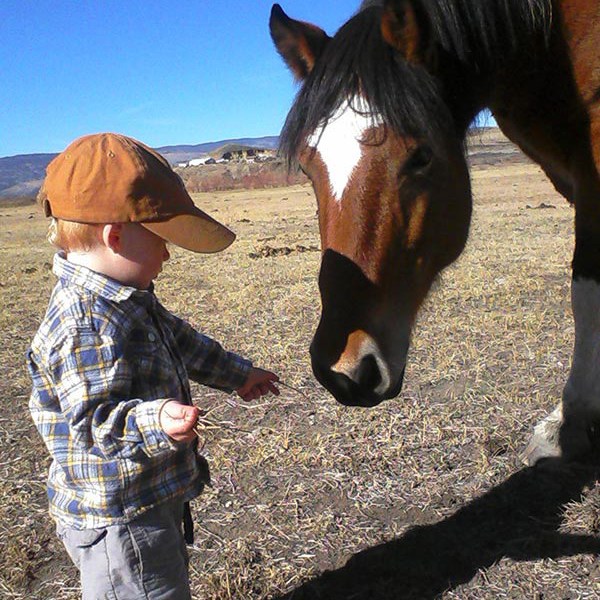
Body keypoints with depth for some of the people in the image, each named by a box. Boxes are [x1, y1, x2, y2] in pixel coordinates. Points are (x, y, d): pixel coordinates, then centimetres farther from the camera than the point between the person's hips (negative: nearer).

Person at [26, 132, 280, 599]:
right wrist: (156, 422, -51)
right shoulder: (87, 325, -30)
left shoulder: (129, 300, 4)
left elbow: (180, 341, 17)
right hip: (116, 520, -10)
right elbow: (95, 419, -34)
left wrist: (237, 373, 26)